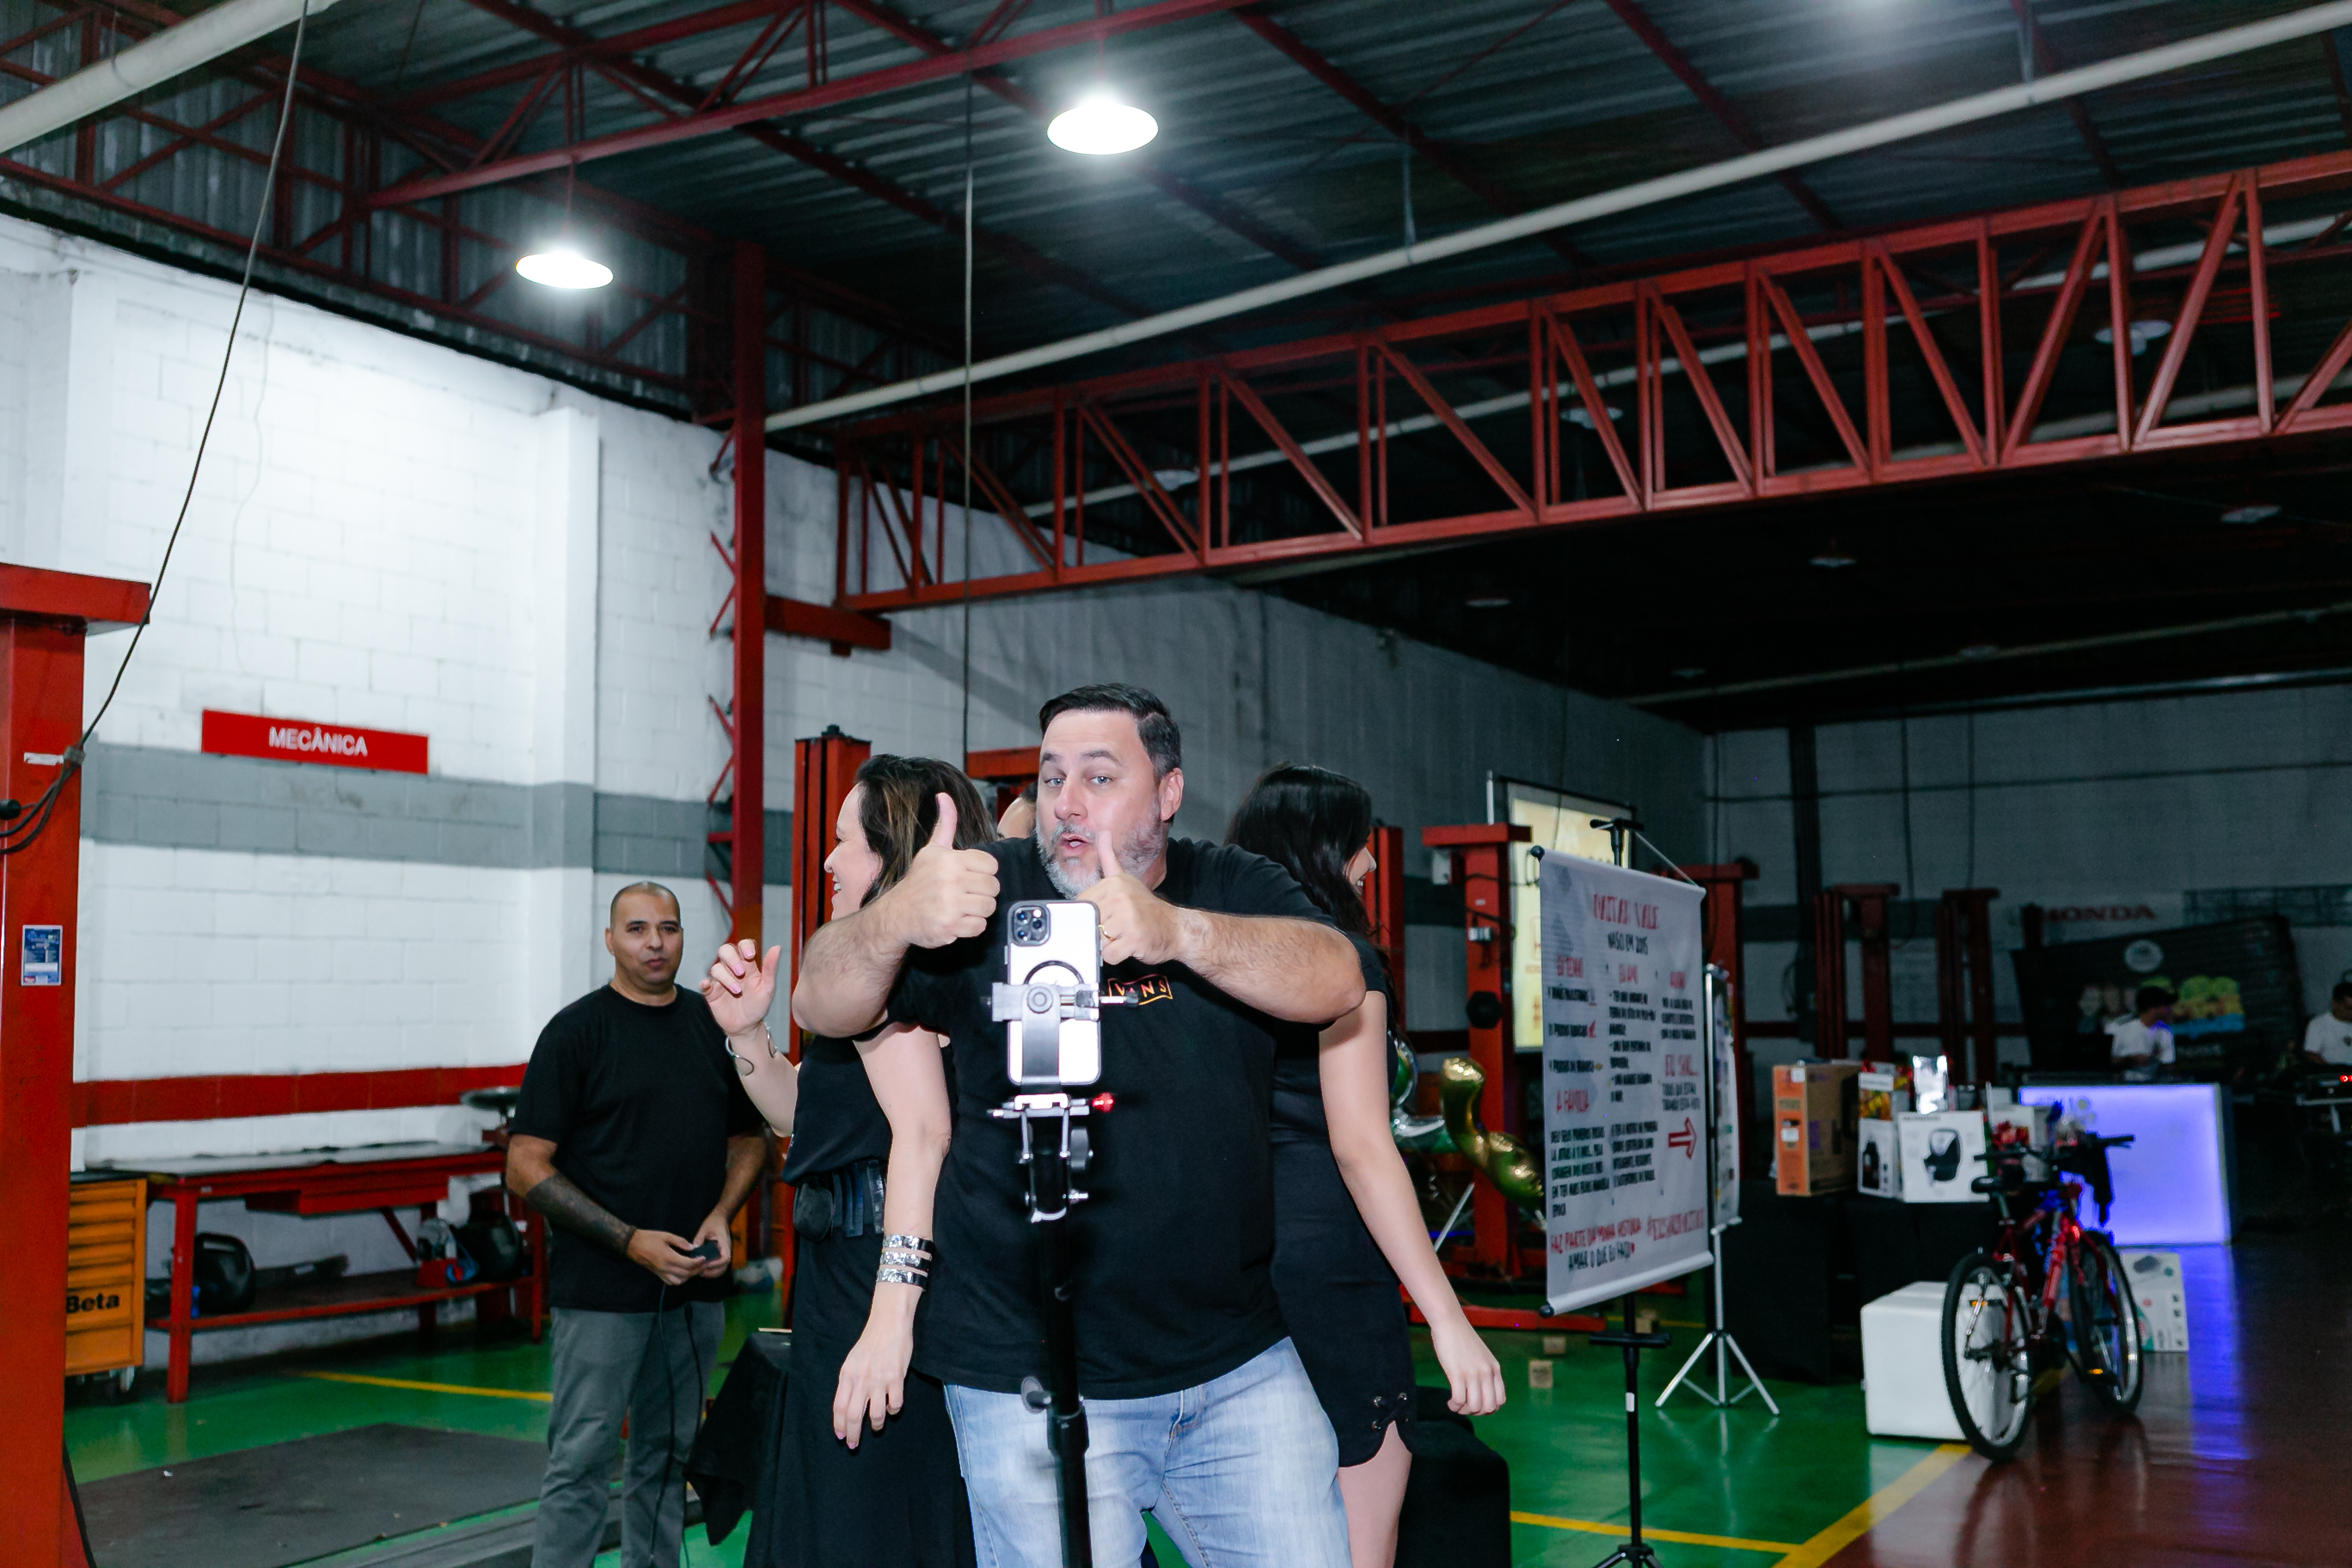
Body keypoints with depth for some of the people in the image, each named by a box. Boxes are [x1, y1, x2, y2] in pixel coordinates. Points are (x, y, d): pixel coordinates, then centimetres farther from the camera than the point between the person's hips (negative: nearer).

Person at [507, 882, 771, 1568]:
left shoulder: (715, 1024, 9)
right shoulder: (577, 1030, -5)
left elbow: (750, 1138, 16)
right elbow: (527, 1167, -8)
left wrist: (721, 1217, -3)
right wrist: (629, 1241, -15)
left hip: (694, 1282, 5)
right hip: (600, 1288, -5)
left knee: (667, 1456, 13)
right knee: (581, 1462, -2)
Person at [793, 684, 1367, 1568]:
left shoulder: (1232, 889, 4)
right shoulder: (990, 893, -1)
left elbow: (1334, 981, -16)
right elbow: (821, 1006, -11)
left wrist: (1175, 931, -35)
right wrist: (895, 919, -34)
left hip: (1240, 1367, 2)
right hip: (1029, 1381, -2)